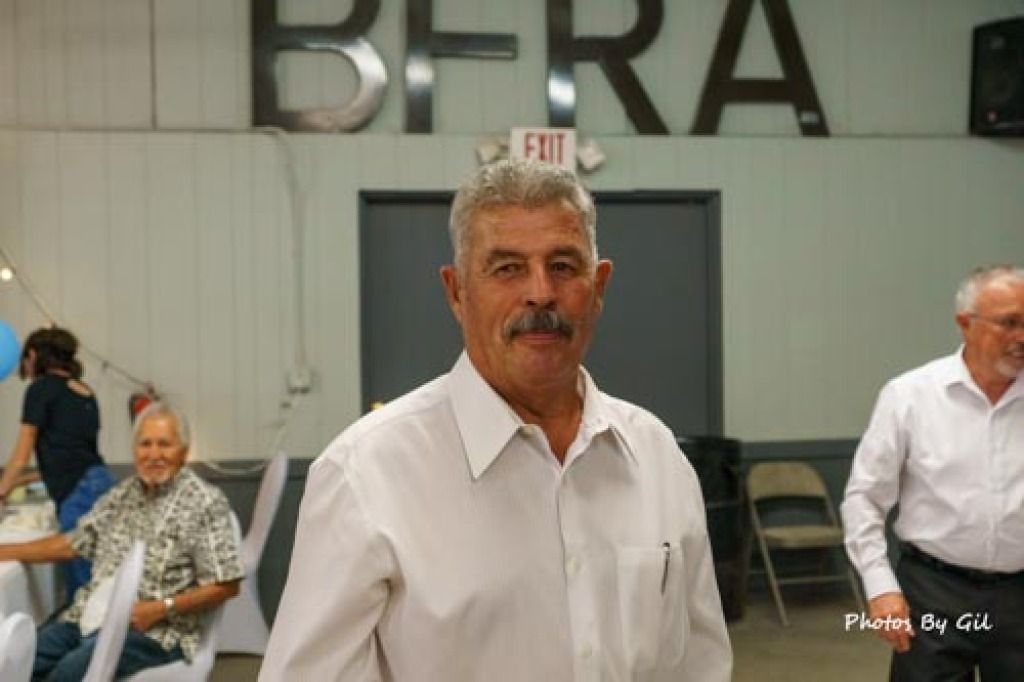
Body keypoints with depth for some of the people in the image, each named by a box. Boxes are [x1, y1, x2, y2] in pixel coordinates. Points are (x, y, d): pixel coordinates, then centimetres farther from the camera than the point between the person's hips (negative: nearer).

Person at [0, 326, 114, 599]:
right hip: (101, 483, 7)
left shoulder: (41, 389, 0)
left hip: (77, 495, -7)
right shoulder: (85, 393, 19)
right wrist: (25, 480, 37)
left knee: (81, 587, -6)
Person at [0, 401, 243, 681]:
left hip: (155, 631, -6)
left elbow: (226, 585, -9)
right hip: (89, 615, 6)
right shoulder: (123, 492, 15)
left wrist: (160, 609, -17)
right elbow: (71, 543, 21)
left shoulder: (206, 502, -6)